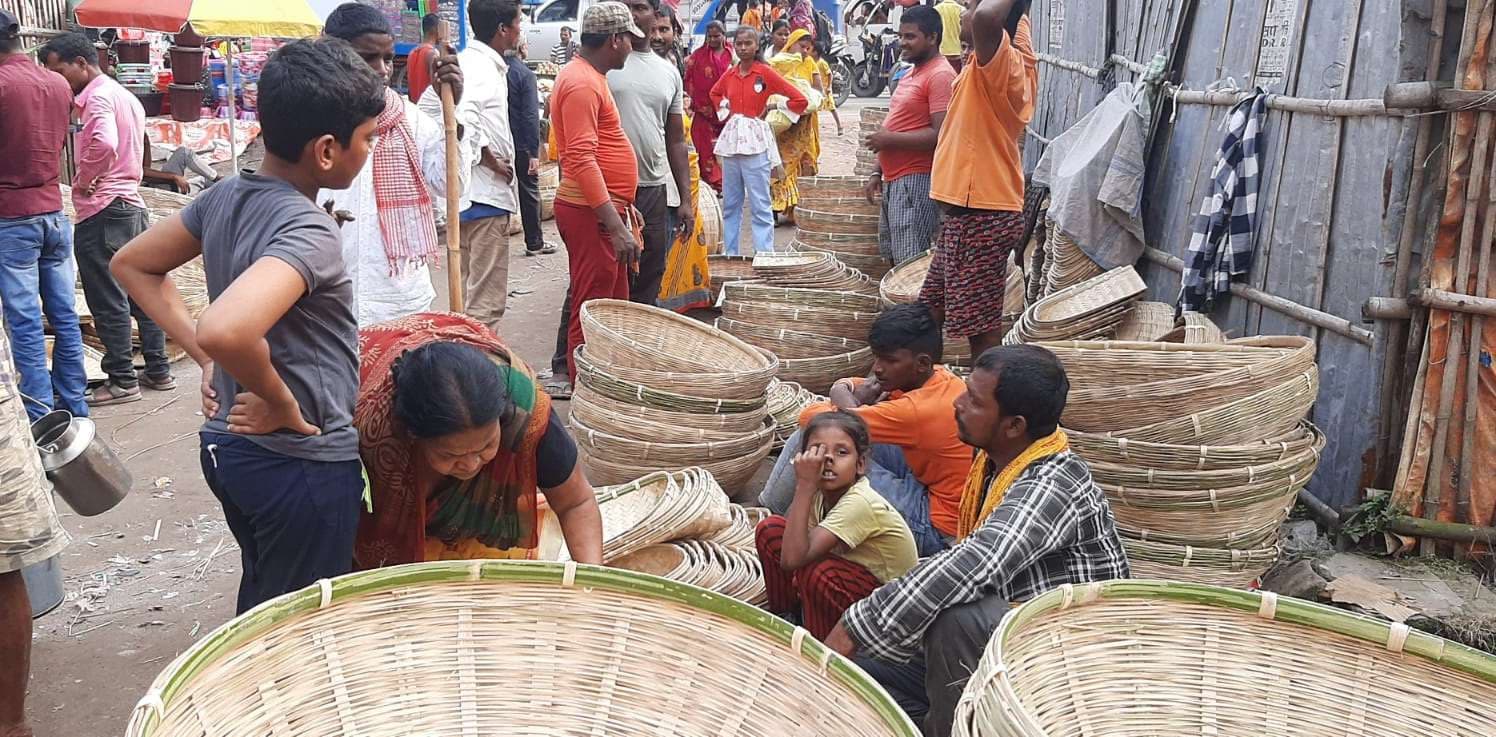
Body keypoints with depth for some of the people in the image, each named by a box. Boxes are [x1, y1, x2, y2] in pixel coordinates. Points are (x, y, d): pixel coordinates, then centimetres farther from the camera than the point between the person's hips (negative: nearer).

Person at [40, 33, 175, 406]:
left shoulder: (98, 96, -13)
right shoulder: (124, 95, 17)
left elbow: (104, 144, -31)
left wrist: (82, 181, -18)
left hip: (102, 211, -10)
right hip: (132, 204, 10)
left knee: (108, 301, -2)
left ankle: (123, 381, 5)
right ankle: (158, 370, 20)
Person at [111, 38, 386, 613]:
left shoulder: (225, 196, 0)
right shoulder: (309, 231, -26)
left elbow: (132, 265, 13)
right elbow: (225, 330, -42)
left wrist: (207, 360, 9)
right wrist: (285, 405, -23)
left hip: (230, 446, 8)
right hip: (304, 466, -8)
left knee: (259, 604, 26)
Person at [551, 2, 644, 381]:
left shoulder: (591, 78, 17)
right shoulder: (581, 83, -16)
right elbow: (581, 160, -25)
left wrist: (624, 208, 24)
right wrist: (616, 226, -28)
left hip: (608, 209, 11)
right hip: (592, 213, -11)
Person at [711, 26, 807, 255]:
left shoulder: (766, 73, -5)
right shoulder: (729, 75, 9)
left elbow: (800, 100, -7)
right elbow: (715, 93, 33)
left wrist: (771, 107, -1)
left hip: (755, 142, -5)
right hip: (731, 141, 6)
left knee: (760, 205, -6)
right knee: (730, 204, 11)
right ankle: (729, 254, 19)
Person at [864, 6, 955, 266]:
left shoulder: (940, 75, -13)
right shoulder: (912, 74, 18)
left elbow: (940, 135, -22)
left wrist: (889, 139, -16)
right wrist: (878, 172, 18)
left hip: (916, 181, -10)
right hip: (894, 180, 10)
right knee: (892, 255, 16)